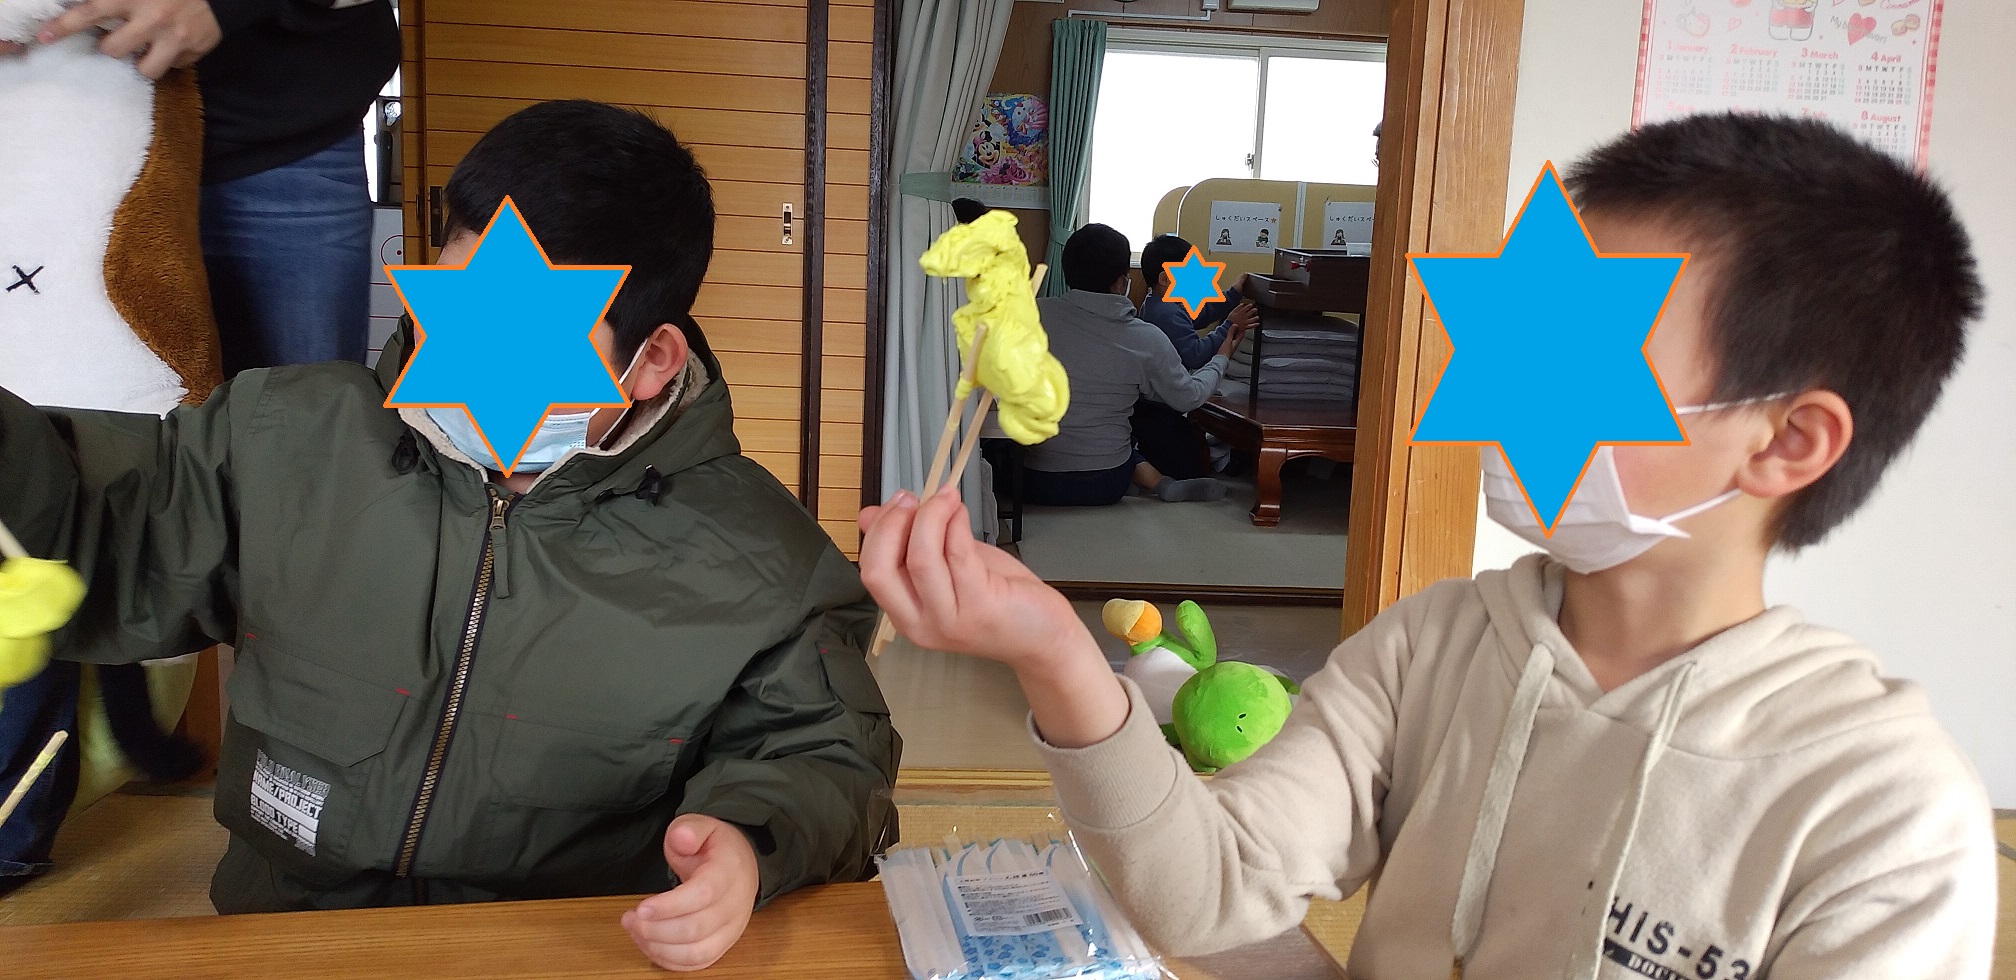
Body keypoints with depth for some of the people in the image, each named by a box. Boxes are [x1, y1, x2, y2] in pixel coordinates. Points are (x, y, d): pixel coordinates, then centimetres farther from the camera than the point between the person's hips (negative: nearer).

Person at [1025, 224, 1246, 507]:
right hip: (1105, 487, 1)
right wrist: (1222, 359, 23)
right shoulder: (1147, 340, -11)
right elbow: (1188, 397, 5)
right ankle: (1161, 481, 12)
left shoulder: (1033, 314, -14)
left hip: (1033, 482, -1)